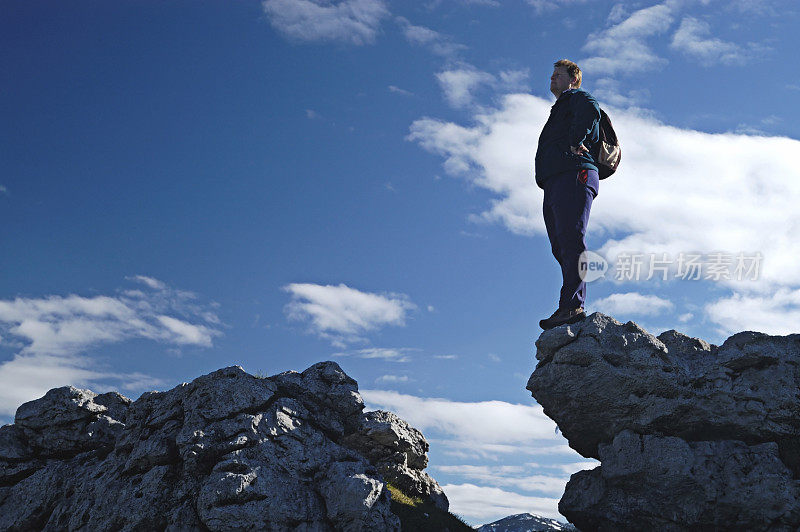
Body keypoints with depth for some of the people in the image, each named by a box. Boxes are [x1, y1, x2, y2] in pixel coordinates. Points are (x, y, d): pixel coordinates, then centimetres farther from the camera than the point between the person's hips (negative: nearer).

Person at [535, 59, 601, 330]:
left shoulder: (579, 97, 11)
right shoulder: (559, 110, 38)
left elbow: (591, 111, -13)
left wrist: (575, 142, -14)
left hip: (574, 176, -9)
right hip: (554, 184, 9)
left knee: (571, 242, -20)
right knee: (562, 248, -2)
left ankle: (572, 305, -30)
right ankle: (572, 308, -8)